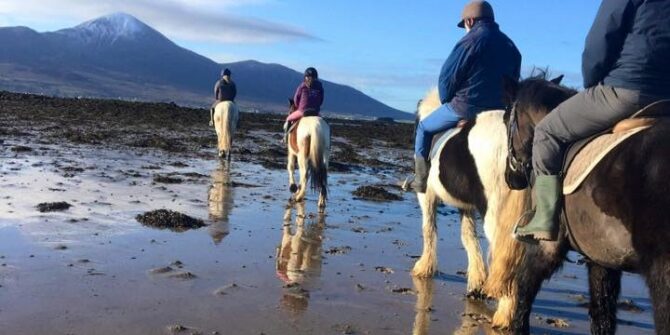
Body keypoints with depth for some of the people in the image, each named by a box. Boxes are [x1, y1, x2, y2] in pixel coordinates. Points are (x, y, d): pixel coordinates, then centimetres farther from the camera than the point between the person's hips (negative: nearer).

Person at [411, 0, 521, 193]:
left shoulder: (471, 41, -11)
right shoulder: (510, 46, 10)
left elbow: (447, 78, -9)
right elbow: (514, 81, 17)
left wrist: (446, 101, 8)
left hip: (465, 106, -6)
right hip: (500, 110, 7)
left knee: (424, 128, 14)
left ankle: (421, 178, 13)